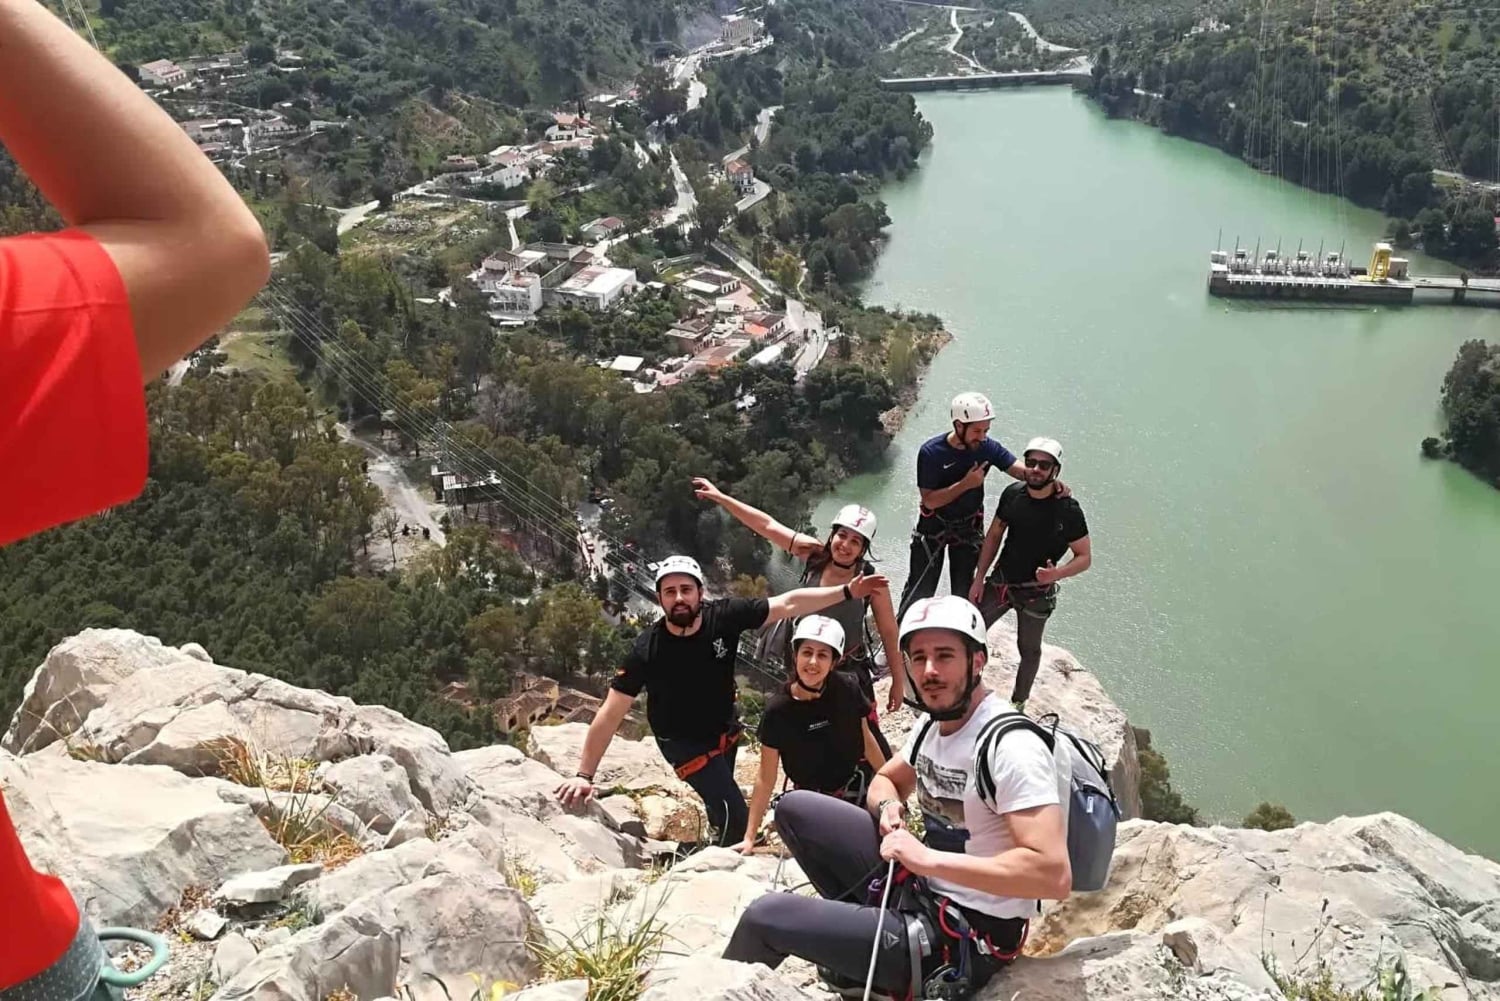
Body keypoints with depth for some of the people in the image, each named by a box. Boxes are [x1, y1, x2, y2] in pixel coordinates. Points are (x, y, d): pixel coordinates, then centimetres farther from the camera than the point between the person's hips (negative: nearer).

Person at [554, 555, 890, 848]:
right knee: (735, 815, -11)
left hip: (725, 728, 4)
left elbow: (788, 604, -20)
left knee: (719, 801, 25)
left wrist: (847, 592, -25)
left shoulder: (725, 616, -25)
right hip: (684, 742, -4)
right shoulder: (647, 650, -30)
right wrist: (585, 775, -28)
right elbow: (611, 713, -27)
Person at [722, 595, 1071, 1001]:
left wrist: (928, 858, -29)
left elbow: (1054, 873, -32)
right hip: (922, 889, 9)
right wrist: (889, 807, -3)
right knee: (794, 807, 6)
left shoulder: (1011, 747, -23)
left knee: (765, 916, -7)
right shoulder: (934, 727, 4)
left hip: (966, 943, -9)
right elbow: (886, 781, 22)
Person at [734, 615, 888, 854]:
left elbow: (866, 739, 2)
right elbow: (766, 778, -12)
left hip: (859, 791, 2)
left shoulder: (847, 689, -15)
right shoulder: (778, 710, -19)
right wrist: (750, 836, -12)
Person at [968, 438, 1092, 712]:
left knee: (1029, 650, 16)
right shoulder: (1012, 494, -9)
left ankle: (1018, 702, 37)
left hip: (1036, 593, -3)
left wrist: (1057, 574, -32)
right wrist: (979, 578, 2)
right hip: (1000, 582, 3)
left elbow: (1085, 557, -12)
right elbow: (993, 536, 4)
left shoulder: (1068, 510, -19)